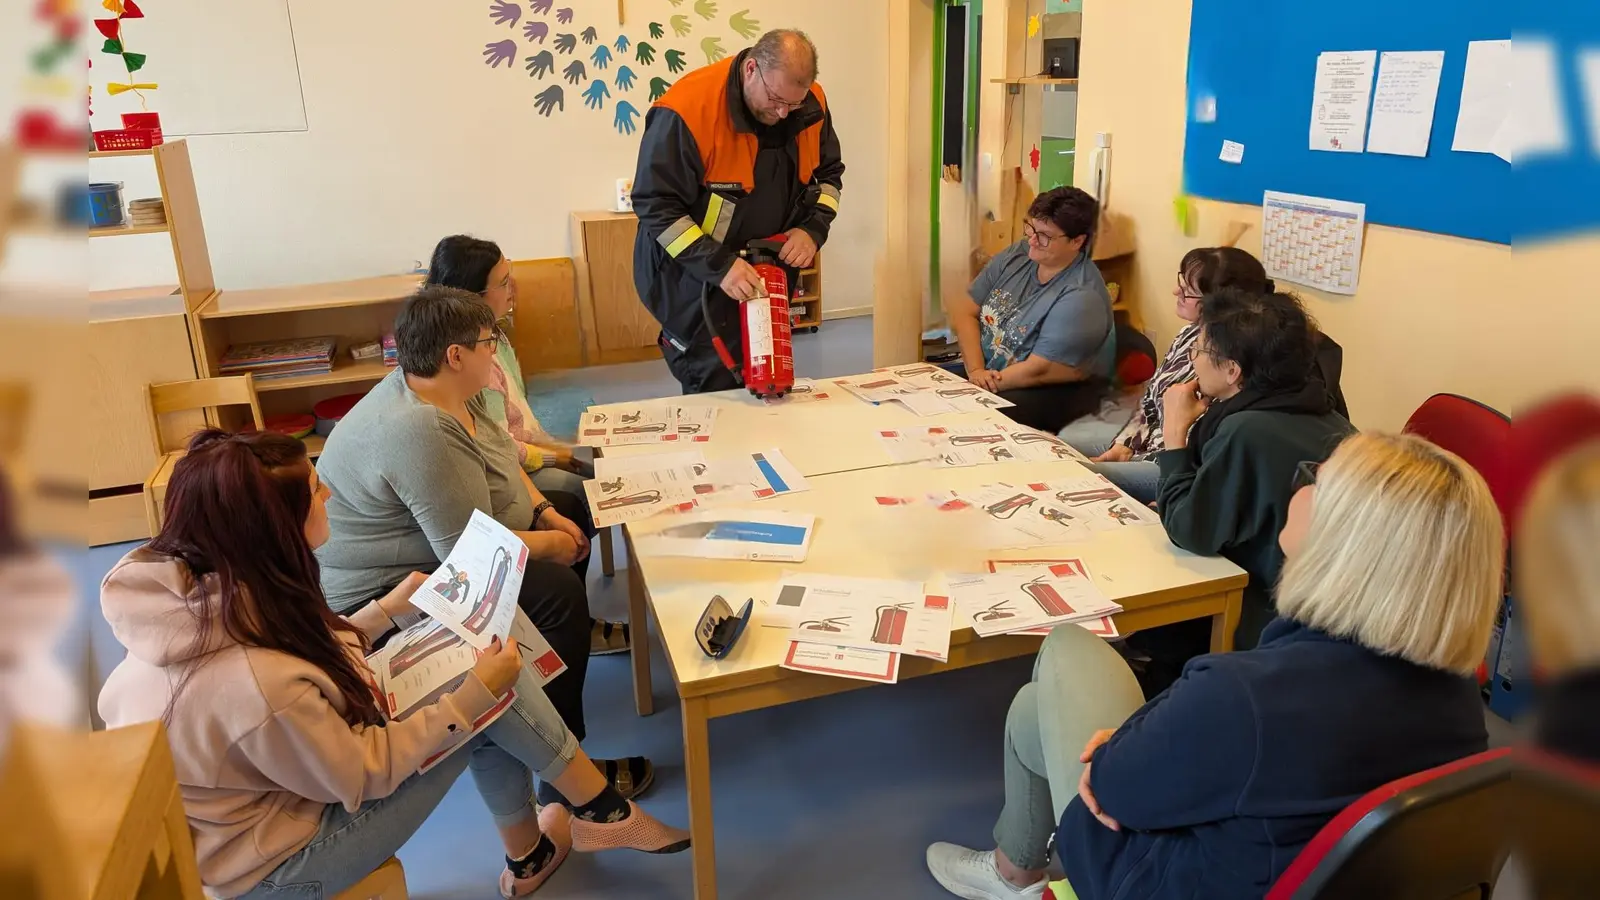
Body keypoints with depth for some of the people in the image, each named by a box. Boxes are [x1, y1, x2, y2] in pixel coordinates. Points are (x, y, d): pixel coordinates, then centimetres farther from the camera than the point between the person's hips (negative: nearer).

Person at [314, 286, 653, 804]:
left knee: (569, 506, 15)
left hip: (438, 544, 11)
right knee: (558, 590, -25)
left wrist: (547, 513, -2)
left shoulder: (453, 391, -1)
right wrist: (553, 543, -15)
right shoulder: (419, 433, -32)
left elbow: (503, 460, 13)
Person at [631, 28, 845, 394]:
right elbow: (655, 205, -22)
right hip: (696, 276, -5)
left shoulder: (811, 104, -6)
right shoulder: (689, 109, -25)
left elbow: (829, 173, 10)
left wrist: (813, 229, -9)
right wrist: (718, 266, -30)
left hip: (768, 272, 6)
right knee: (715, 393, -5)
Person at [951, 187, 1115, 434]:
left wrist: (987, 382, -16)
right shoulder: (1016, 256, -1)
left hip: (1054, 394, -7)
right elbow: (964, 311, -2)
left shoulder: (1081, 297, -22)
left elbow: (1037, 371, -24)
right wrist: (976, 370, -14)